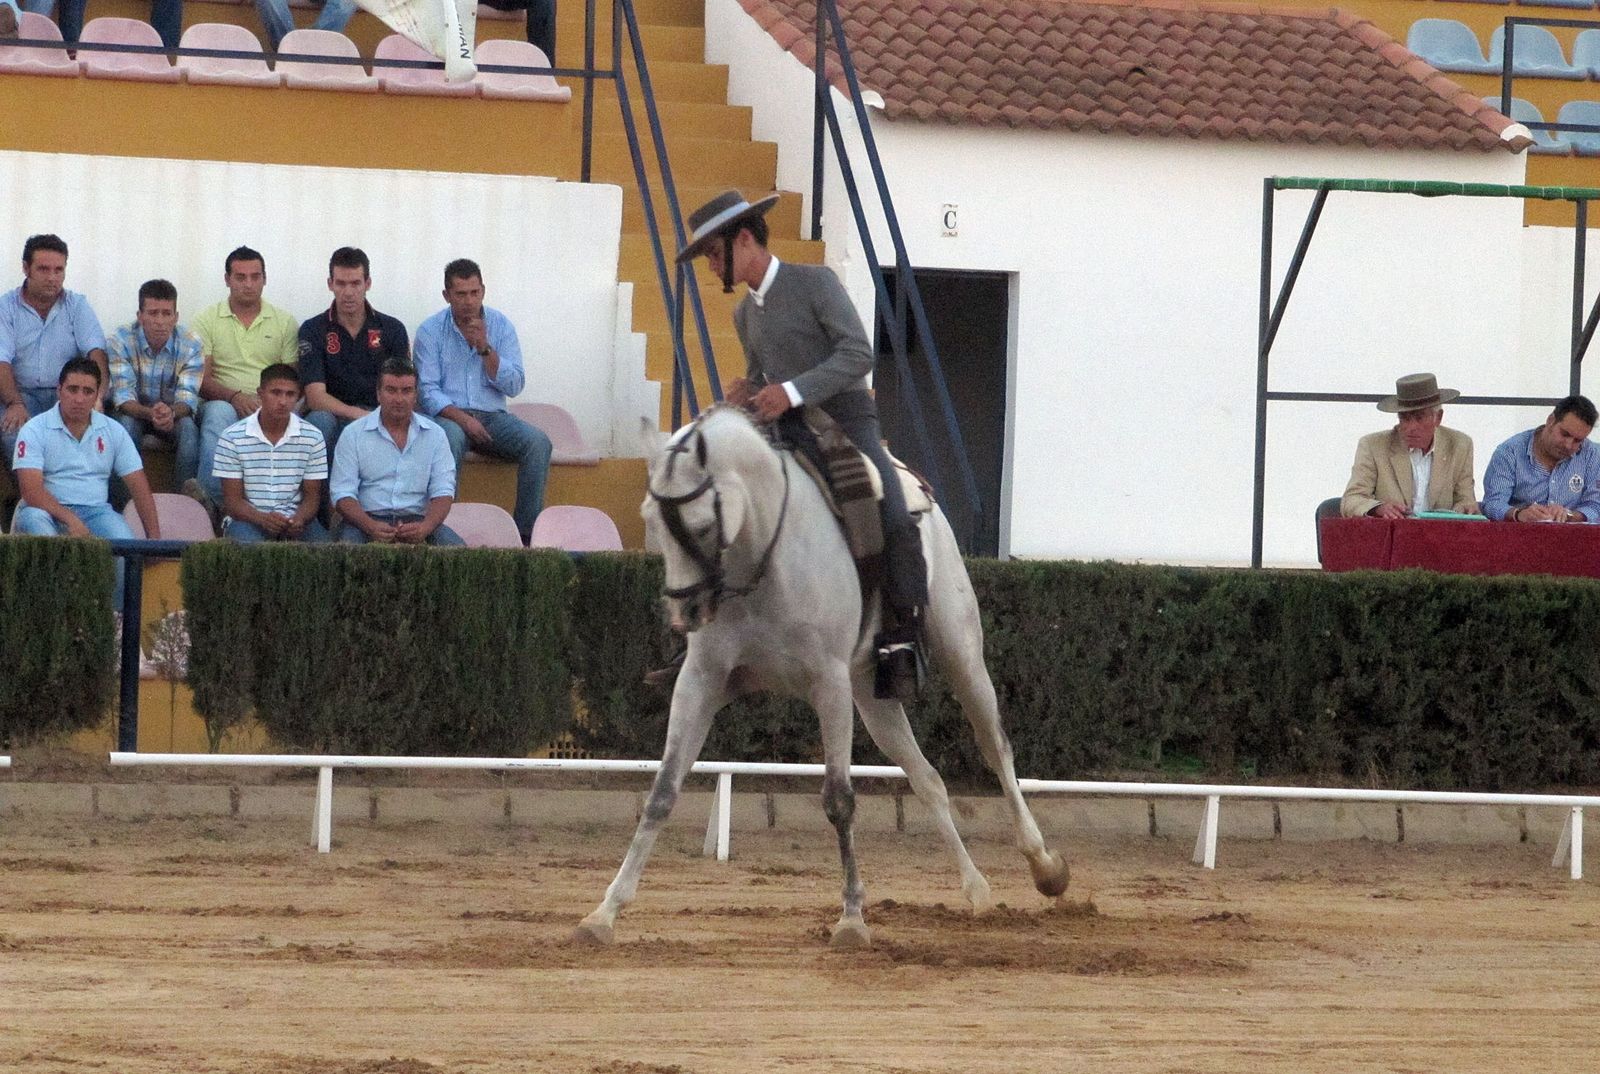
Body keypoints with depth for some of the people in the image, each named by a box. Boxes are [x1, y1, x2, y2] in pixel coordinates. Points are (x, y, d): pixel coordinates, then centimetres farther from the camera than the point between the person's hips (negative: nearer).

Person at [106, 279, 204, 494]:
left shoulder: (190, 345, -15)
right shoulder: (121, 341, -19)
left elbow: (187, 400, -21)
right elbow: (123, 398, -25)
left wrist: (171, 412, -47)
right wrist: (150, 413, -48)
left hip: (174, 414, 1)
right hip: (133, 412, -1)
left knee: (189, 428, -31)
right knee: (126, 425, -34)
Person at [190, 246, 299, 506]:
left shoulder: (284, 323, 16)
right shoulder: (207, 320, 11)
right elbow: (201, 378, 2)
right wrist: (234, 397, -17)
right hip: (225, 403, -1)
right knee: (219, 412, -38)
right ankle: (210, 494, -50)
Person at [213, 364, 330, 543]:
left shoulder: (312, 438, 4)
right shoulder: (232, 438, -2)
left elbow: (312, 495, 8)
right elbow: (232, 499, -2)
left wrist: (299, 519, -17)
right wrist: (262, 518, -23)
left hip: (295, 520, 3)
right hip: (249, 520, -2)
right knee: (246, 542, -37)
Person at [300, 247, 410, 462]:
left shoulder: (392, 329, 9)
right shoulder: (313, 331, 3)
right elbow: (315, 397, -7)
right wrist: (359, 415, -23)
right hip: (334, 417, 0)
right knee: (320, 420, -37)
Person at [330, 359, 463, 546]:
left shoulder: (434, 435, 9)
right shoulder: (353, 434, 4)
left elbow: (443, 492, 2)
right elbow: (343, 494, -2)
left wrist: (425, 527, -20)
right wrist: (371, 527, -23)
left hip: (416, 520, 2)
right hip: (369, 519, -2)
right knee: (350, 540, -36)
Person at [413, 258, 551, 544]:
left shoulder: (501, 325, 6)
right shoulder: (430, 331, 0)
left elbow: (514, 386, -2)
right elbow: (428, 392, -7)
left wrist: (485, 348, -14)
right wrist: (462, 418, -23)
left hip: (492, 416, 3)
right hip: (449, 414, -3)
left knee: (538, 442, -24)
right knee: (451, 436, -38)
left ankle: (526, 531, -20)